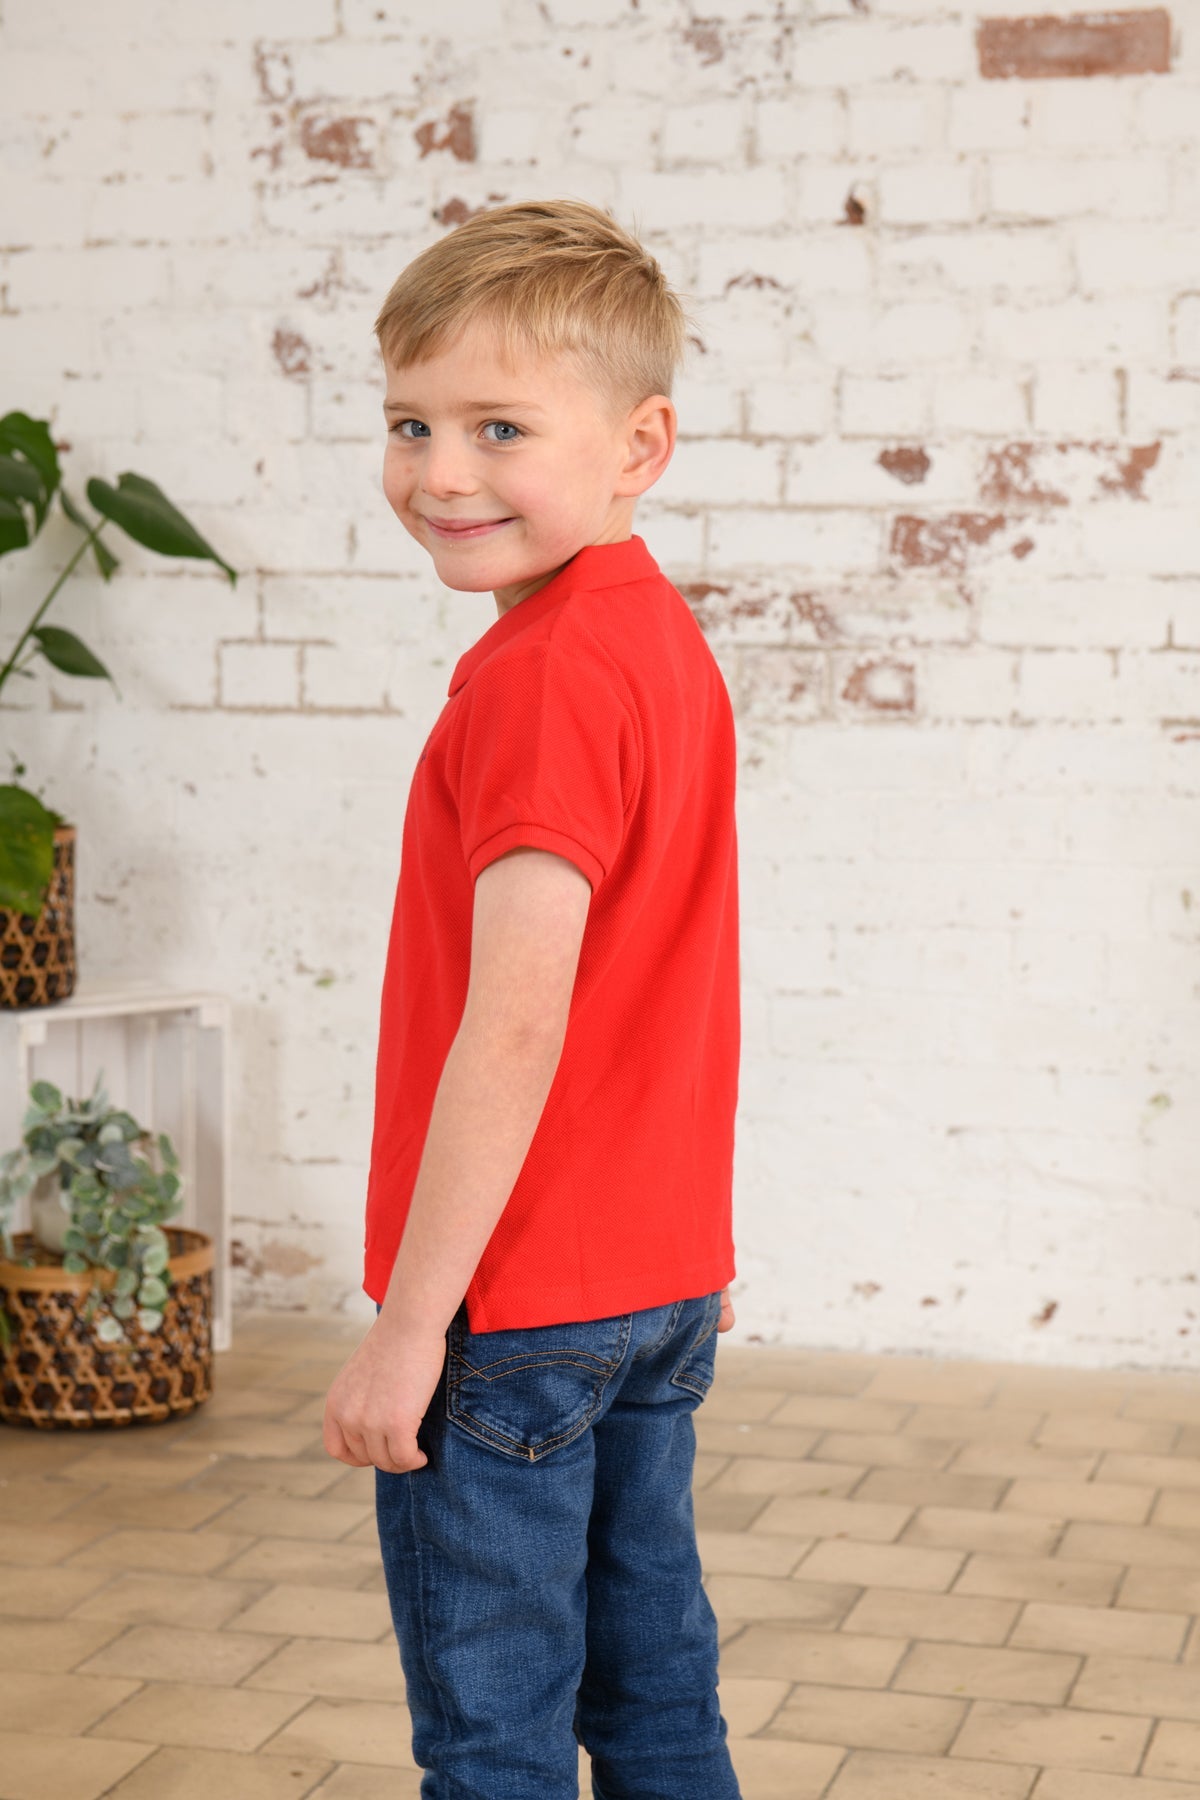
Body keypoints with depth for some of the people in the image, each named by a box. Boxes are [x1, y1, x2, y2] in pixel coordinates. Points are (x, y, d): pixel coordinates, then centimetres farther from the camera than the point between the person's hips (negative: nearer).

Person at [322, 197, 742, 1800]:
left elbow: (515, 1027, -25)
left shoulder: (543, 675, -20)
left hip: (515, 1304, -9)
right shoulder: (667, 641, 8)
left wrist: (408, 1322, -20)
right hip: (661, 1277, 9)